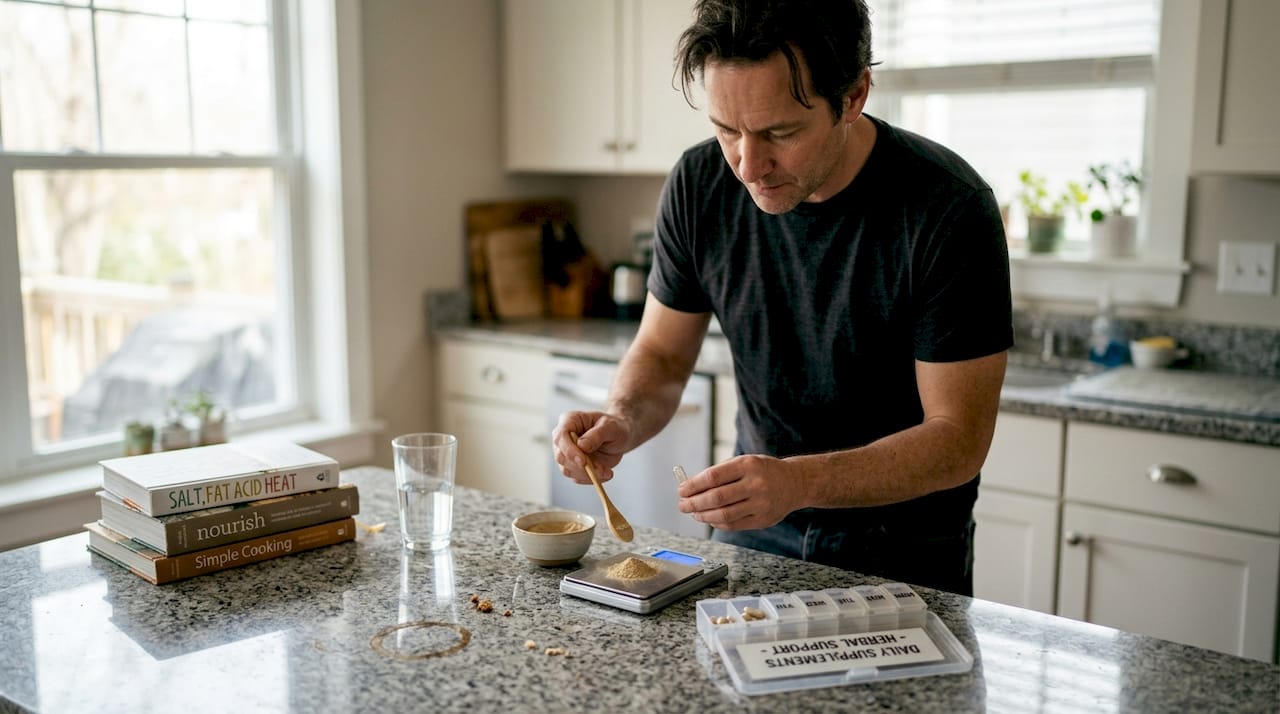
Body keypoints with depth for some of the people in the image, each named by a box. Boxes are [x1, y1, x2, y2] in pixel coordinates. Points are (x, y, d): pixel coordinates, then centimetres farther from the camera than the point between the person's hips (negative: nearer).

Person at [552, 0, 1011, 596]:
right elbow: (661, 355, -1)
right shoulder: (698, 185, -13)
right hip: (752, 532, 4)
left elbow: (958, 440, -23)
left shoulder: (948, 210, -25)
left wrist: (799, 481, -39)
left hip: (903, 548, -3)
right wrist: (621, 422, -24)